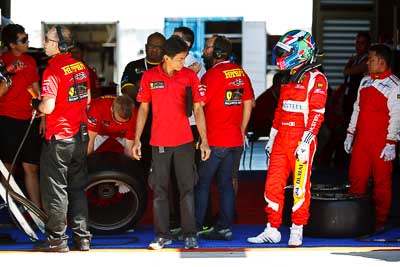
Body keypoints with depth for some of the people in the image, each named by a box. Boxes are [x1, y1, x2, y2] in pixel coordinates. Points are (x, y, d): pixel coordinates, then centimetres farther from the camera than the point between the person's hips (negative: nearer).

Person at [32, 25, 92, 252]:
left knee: (56, 190, 2)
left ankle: (57, 239, 6)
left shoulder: (53, 71, -18)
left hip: (59, 138, -7)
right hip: (81, 136, 7)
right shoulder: (81, 67, 6)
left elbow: (48, 107, -23)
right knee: (78, 188, 15)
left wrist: (36, 104, -3)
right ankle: (82, 237, 18)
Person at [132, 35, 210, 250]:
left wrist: (204, 141, -4)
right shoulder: (149, 77, 0)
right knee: (159, 190, 5)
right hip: (159, 142, 1)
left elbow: (198, 109, 1)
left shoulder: (190, 76, -1)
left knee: (187, 189, 0)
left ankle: (190, 235, 6)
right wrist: (137, 140, 3)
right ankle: (163, 235, 13)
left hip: (184, 141, -1)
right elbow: (143, 109, 7)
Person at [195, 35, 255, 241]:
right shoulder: (240, 73, 8)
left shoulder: (213, 75, -14)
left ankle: (195, 227, 4)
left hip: (214, 140, -7)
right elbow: (248, 104, 14)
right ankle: (225, 227, 12)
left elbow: (198, 105, -15)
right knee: (226, 183, 11)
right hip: (235, 140, 7)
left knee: (202, 183, 2)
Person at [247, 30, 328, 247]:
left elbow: (317, 113, -13)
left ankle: (297, 231, 8)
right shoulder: (288, 78, 19)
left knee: (300, 188, -1)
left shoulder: (315, 78, -7)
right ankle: (272, 230, 12)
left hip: (301, 141, -8)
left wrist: (305, 143, -19)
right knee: (273, 185, 5)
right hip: (281, 139, 8)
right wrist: (272, 138, 21)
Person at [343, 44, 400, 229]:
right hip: (361, 140, 7)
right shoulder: (365, 82, 15)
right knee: (356, 179, 8)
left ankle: (379, 220, 9)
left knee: (382, 181, 1)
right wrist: (350, 134, 16)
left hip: (381, 142, -7)